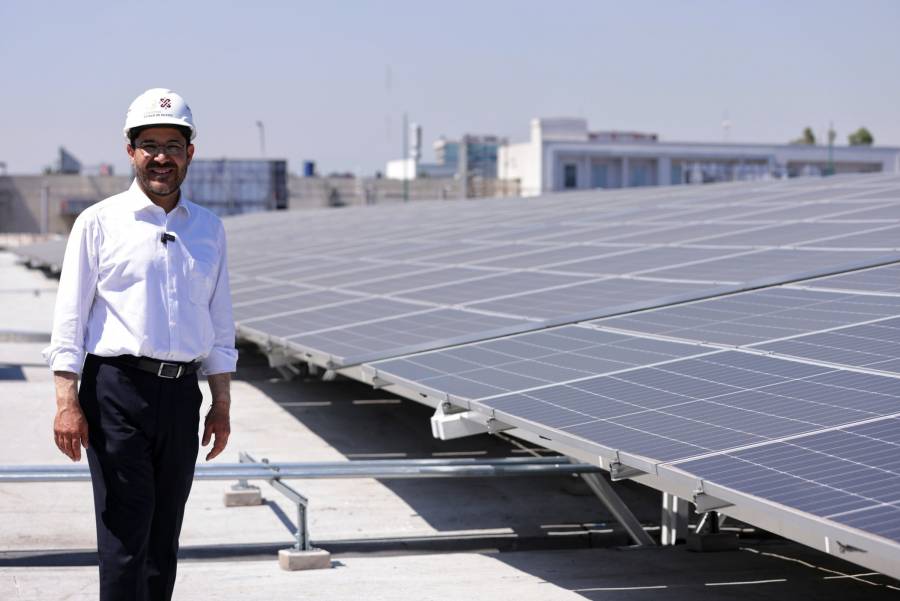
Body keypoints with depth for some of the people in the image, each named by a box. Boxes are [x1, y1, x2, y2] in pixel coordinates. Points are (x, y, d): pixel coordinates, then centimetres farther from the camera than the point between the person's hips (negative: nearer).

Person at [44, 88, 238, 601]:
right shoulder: (99, 222, 1)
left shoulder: (209, 229, 13)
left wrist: (222, 404, 13)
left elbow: (220, 324, 17)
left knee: (164, 538, 10)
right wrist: (67, 403, -10)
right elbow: (70, 317, -2)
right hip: (116, 389, -4)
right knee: (125, 535, -6)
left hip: (182, 394, 4)